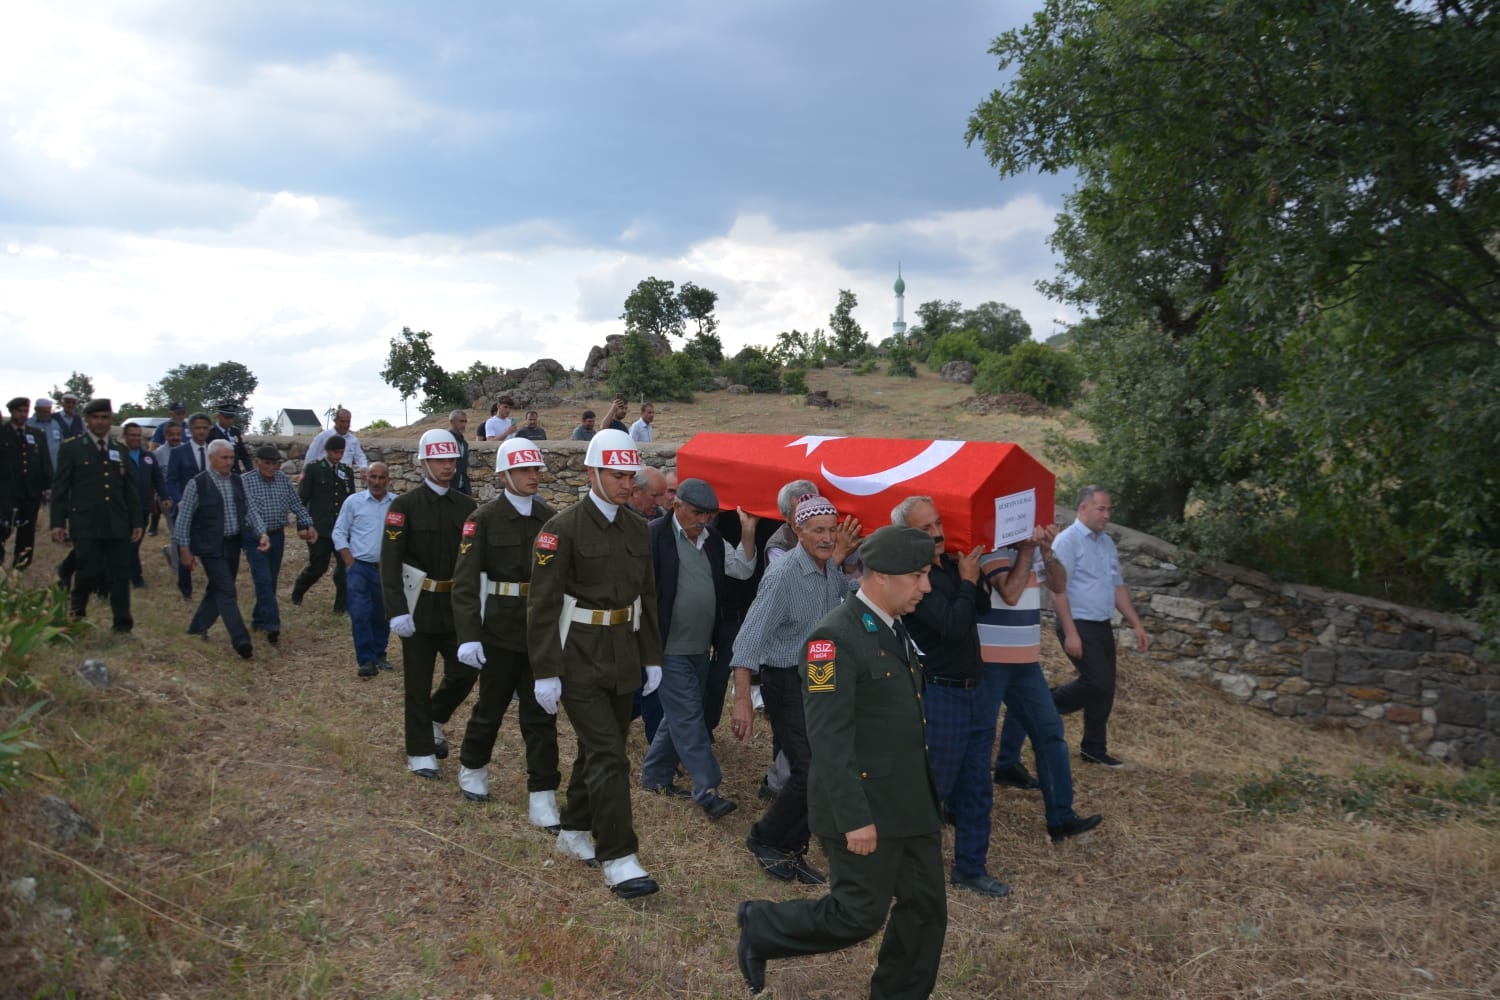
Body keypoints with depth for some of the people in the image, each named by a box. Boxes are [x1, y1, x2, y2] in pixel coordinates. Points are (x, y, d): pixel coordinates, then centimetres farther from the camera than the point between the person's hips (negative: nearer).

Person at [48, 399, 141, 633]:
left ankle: (122, 624, 9)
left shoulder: (120, 450, 13)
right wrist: (57, 522, -5)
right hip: (85, 524, -3)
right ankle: (77, 616, 22)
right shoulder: (71, 447, 2)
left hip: (118, 525, 3)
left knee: (120, 575, 2)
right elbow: (60, 487, 0)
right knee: (88, 572, -3)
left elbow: (130, 489, 15)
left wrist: (137, 521, 11)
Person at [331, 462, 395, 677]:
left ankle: (379, 655, 26)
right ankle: (366, 660, -4)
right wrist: (350, 562, -4)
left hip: (387, 568, 1)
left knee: (382, 615, 11)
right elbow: (339, 533, 3)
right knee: (360, 613, -8)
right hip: (359, 567, -1)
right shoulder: (354, 502, -1)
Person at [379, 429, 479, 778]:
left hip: (458, 607, 4)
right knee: (419, 684, 5)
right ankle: (421, 753, 18)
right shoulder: (405, 505, -7)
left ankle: (432, 719, 32)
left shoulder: (467, 506, 5)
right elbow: (390, 562, -12)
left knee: (464, 673, 4)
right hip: (420, 608, -4)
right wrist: (397, 611, -19)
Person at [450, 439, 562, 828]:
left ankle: (543, 797, 10)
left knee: (541, 715, 4)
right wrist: (468, 636, -20)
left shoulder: (550, 518, 3)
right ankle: (472, 768, 40)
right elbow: (465, 582, -13)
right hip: (500, 632, -2)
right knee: (491, 707, 14)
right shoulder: (483, 519, -8)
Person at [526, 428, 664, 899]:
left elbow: (646, 596, 15)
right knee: (608, 757, -9)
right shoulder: (563, 529, -12)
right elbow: (543, 605, -13)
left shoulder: (638, 529, 7)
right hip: (580, 662, -7)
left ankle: (574, 831, 34)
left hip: (624, 659, 7)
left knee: (598, 750, 17)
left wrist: (652, 658, 12)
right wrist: (545, 673, -15)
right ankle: (617, 859, -4)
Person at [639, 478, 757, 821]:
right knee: (688, 717, -6)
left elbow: (743, 570, 9)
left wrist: (748, 533, -4)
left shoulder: (713, 539, 9)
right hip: (671, 648, -7)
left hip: (700, 647, 7)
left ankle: (655, 775, 29)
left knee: (680, 715, 15)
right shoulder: (654, 535, -13)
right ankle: (707, 791, -3)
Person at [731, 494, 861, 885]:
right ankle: (764, 839, 11)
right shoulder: (782, 576, -20)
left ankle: (790, 850, 23)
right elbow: (749, 639, -21)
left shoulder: (833, 570, 2)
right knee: (810, 771, -11)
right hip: (787, 681, -7)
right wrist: (743, 700, -26)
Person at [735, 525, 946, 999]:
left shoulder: (894, 630, 10)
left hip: (912, 804, 9)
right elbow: (829, 738, -23)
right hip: (865, 809, -9)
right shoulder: (835, 637, -20)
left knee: (926, 910, 11)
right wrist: (854, 818, -24)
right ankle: (761, 929, 22)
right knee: (859, 915, 0)